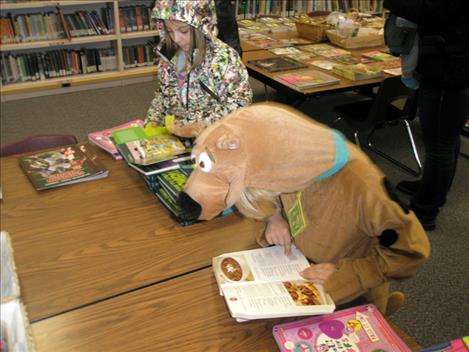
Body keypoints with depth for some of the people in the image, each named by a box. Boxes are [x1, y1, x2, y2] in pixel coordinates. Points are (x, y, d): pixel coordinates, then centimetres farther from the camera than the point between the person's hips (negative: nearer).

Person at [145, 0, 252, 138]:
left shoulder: (224, 57, -14)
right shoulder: (168, 55, 4)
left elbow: (240, 101, -14)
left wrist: (205, 124, -21)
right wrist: (151, 122, 4)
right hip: (171, 134, 3)